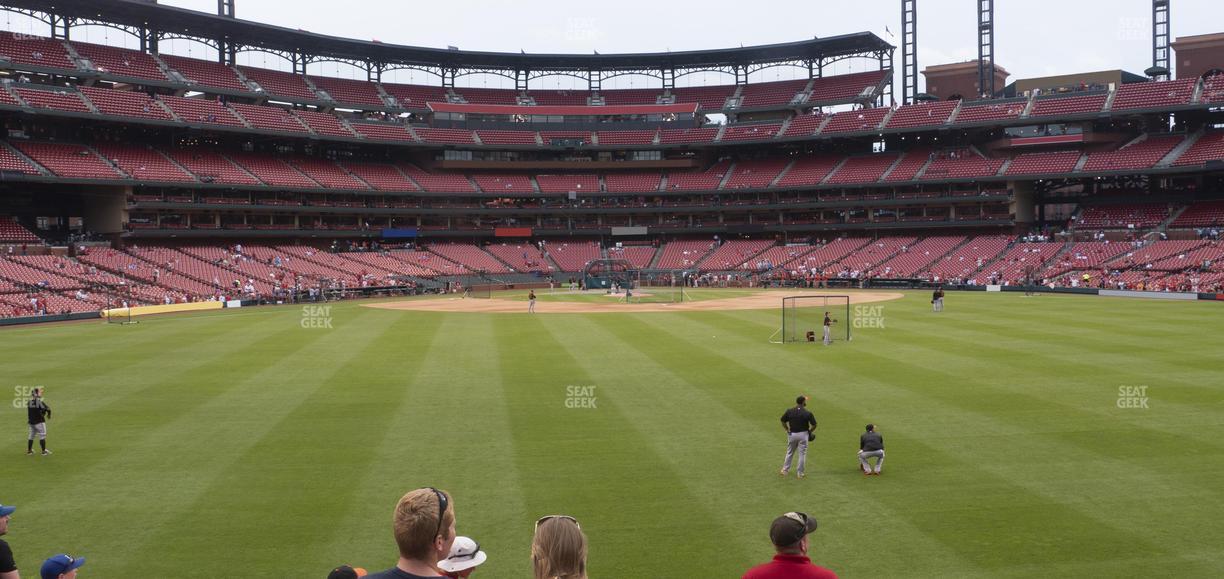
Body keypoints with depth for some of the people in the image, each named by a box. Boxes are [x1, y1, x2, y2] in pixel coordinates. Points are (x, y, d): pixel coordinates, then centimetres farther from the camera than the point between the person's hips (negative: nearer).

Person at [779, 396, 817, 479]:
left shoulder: (789, 411, -7)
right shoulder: (807, 413, -13)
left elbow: (783, 421, -1)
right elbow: (814, 425, -9)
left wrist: (787, 430, 11)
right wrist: (809, 431, 9)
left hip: (792, 434, 2)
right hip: (803, 434, -2)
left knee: (789, 452, 18)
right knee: (802, 454, 9)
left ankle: (785, 470, 24)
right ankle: (800, 473, 14)